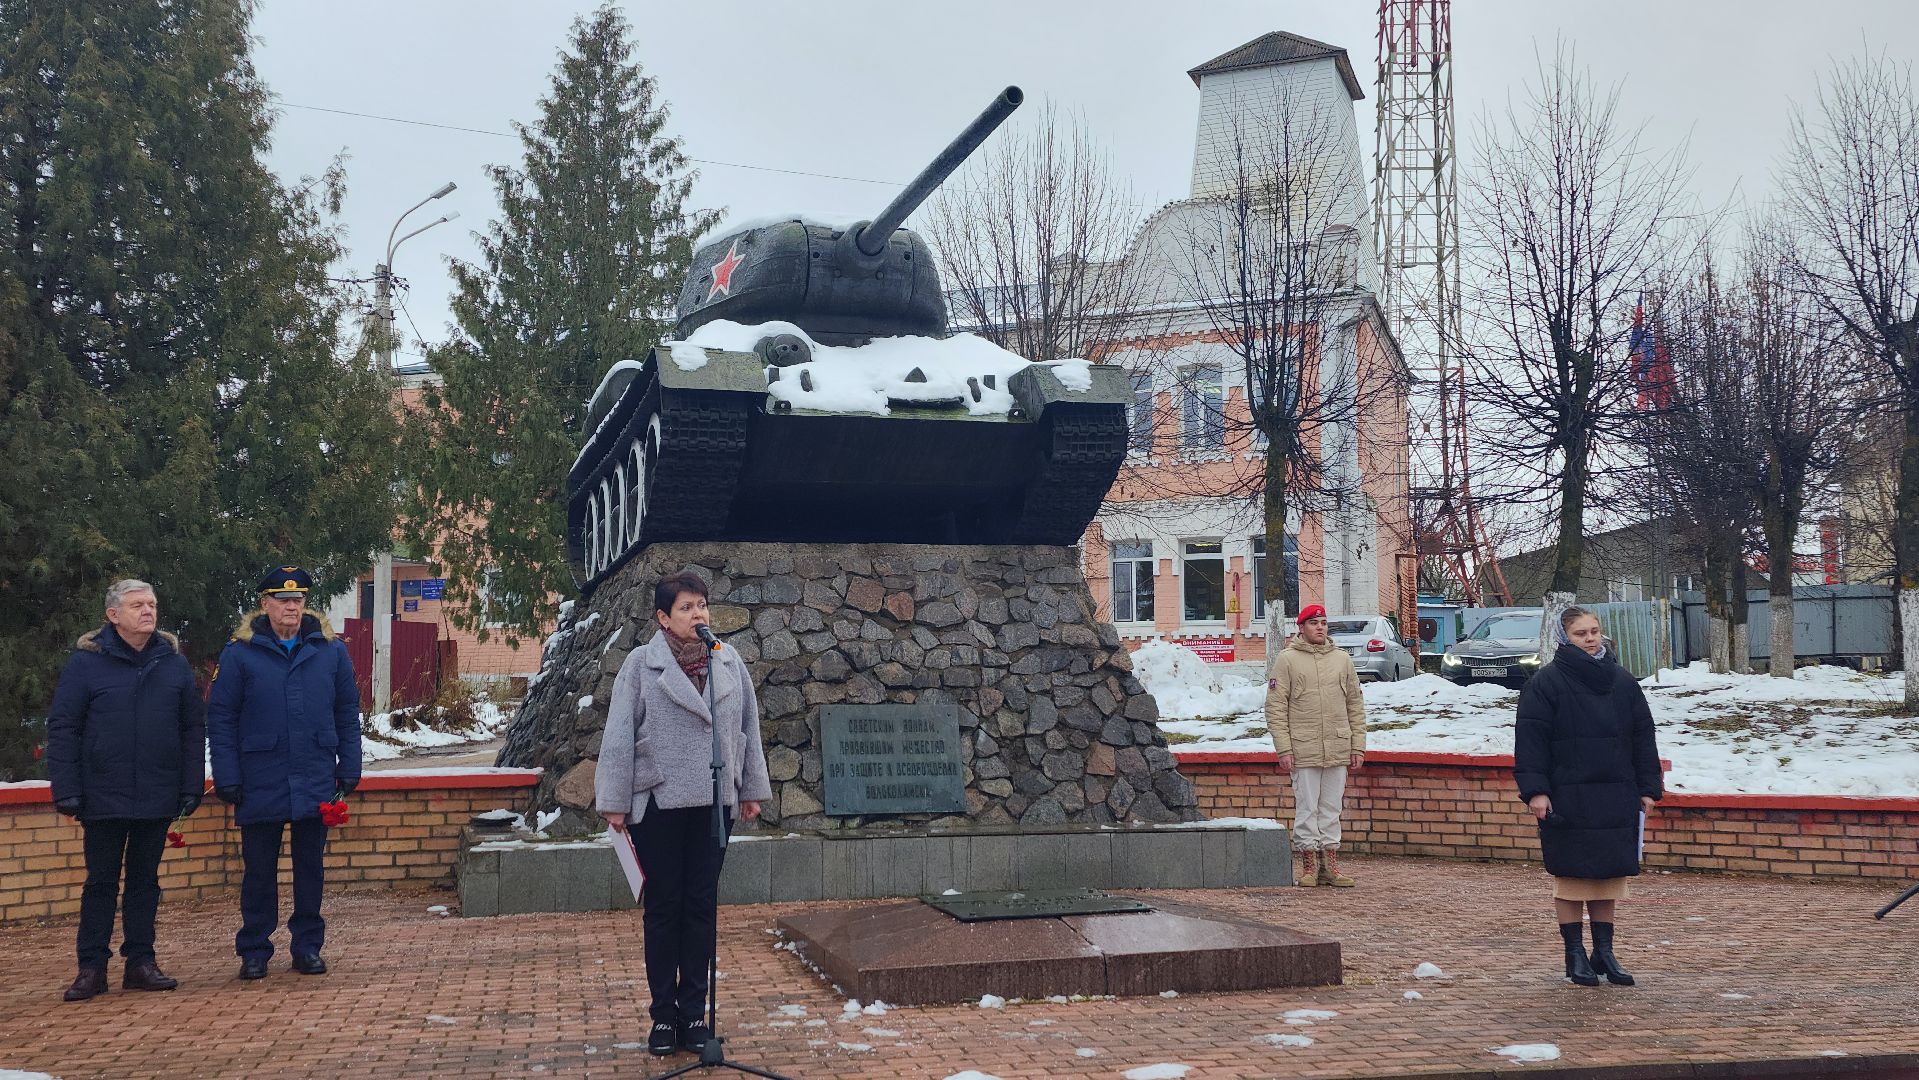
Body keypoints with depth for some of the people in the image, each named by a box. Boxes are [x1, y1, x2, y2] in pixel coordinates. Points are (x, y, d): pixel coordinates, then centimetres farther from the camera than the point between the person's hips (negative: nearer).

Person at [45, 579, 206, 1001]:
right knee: (101, 882, 5)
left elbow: (194, 727, 7)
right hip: (104, 797, -3)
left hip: (158, 796, 3)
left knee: (145, 879, 11)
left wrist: (192, 786, 1)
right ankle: (92, 967, 13)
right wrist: (66, 790, -10)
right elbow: (61, 727, -4)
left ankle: (140, 962, 18)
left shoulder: (173, 662, 4)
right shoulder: (86, 661, -4)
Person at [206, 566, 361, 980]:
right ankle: (254, 951, 18)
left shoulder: (330, 651, 4)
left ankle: (308, 946, 21)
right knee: (259, 870, 7)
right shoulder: (240, 654, -2)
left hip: (316, 784, 2)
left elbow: (348, 713, 8)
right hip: (261, 785, -2)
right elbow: (220, 718, -2)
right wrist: (227, 778, -8)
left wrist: (349, 769, 3)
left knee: (311, 868, 10)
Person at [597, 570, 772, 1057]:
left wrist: (752, 788, 11)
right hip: (658, 803, -3)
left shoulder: (729, 662, 4)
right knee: (663, 908, 5)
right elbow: (619, 737, -4)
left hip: (713, 802, 3)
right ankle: (663, 1015, 16)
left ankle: (693, 1012, 17)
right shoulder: (641, 664, -6)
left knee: (702, 906, 7)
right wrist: (615, 802, -5)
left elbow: (748, 728, 10)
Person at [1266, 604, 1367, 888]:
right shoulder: (1287, 659, -1)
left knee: (1332, 809, 8)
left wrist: (1358, 746, 7)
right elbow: (1275, 708, -3)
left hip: (1338, 750, 3)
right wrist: (1284, 749, -10)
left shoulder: (1342, 659, 11)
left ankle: (1330, 864, 14)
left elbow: (1356, 705, 14)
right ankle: (1309, 866, 8)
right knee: (1307, 809, 1)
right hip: (1303, 750, -3)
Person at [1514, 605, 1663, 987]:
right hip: (1567, 801, -4)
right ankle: (1575, 955, 11)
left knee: (1609, 874, 9)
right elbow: (1529, 739, -8)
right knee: (1571, 875, 1)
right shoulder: (1546, 683, -4)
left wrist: (1648, 787, 9)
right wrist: (1535, 790, -15)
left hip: (1615, 799, 5)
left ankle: (1604, 952, 18)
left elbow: (1643, 737, 14)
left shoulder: (1622, 681, 11)